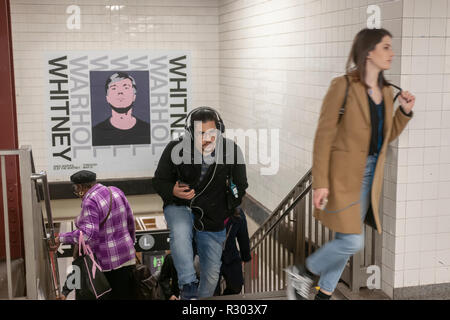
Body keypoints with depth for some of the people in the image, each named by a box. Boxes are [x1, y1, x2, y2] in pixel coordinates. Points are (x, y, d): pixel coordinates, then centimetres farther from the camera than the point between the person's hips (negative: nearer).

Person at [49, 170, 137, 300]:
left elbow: (88, 233, -30)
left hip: (107, 264, -7)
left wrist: (61, 238, -27)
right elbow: (130, 220, 11)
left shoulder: (90, 202, -18)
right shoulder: (116, 191, 3)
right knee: (129, 295, 14)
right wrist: (131, 240, 25)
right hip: (127, 254, 7)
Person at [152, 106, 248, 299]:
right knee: (180, 233, -37)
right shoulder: (176, 149, -16)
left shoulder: (231, 150, -11)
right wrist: (173, 191, -26)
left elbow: (240, 186, 4)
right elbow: (159, 181, -5)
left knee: (211, 273, 8)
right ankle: (188, 285, -24)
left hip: (212, 220, 2)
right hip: (180, 207, -2)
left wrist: (228, 211, 3)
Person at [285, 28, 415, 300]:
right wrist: (320, 183, -17)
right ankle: (303, 272, 13)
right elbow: (324, 136, -13)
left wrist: (405, 112, 0)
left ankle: (324, 294, 27)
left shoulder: (387, 91, 9)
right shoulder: (343, 86, -13)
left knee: (345, 241, 12)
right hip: (344, 174, -7)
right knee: (353, 242, -9)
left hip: (370, 174, 7)